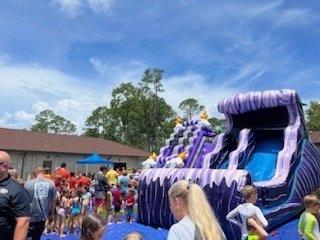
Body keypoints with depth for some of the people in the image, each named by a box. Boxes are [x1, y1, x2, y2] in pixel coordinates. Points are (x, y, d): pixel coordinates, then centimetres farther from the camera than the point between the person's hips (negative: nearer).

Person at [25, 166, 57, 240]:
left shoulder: (28, 183, -8)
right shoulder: (51, 183, -3)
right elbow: (53, 200, 1)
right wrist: (52, 214, 12)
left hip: (30, 216, -2)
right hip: (43, 216, 3)